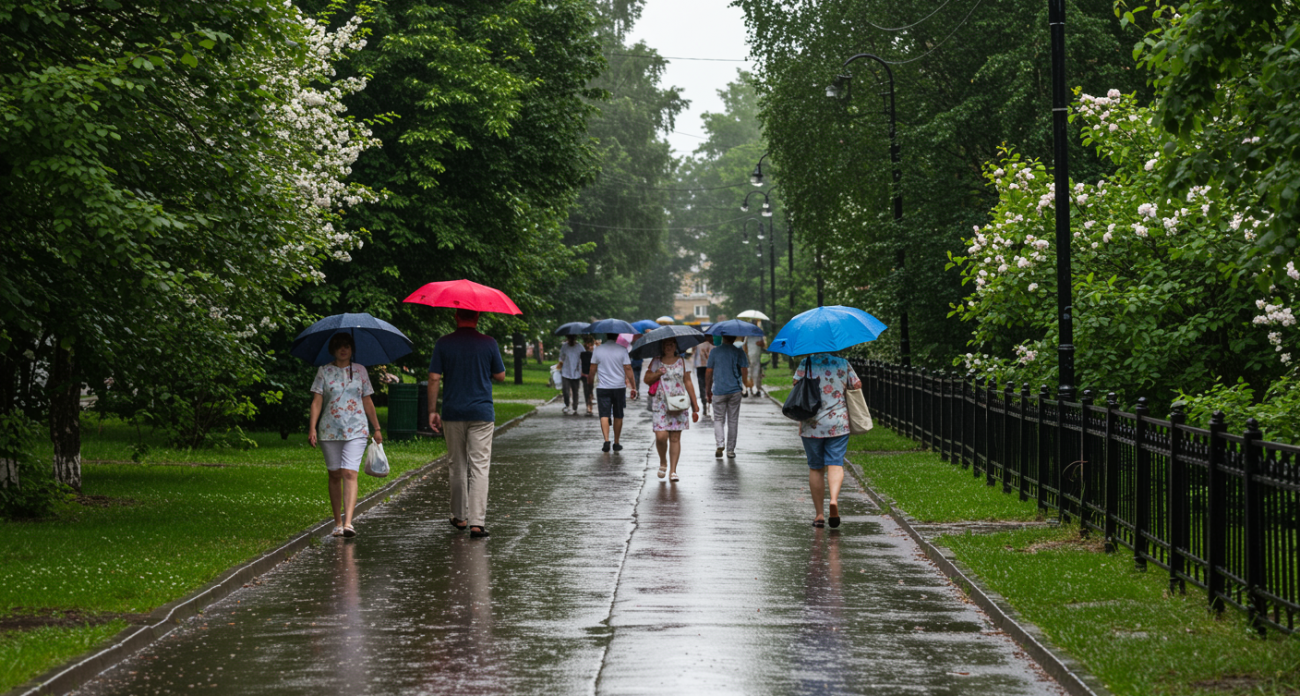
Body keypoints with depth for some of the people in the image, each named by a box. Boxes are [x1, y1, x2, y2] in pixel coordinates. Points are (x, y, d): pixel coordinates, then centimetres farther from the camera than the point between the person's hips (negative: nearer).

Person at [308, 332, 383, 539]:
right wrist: (312, 427, -9)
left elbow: (367, 402, 14)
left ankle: (348, 522, -24)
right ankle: (338, 523, 16)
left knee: (350, 473, -14)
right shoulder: (324, 371, 6)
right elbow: (317, 401, 1)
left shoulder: (360, 371, 10)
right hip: (330, 431, 1)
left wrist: (377, 428, 14)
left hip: (356, 431, -1)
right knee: (335, 475, 6)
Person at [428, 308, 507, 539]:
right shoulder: (489, 344, -4)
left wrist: (432, 411, 2)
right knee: (479, 468, -2)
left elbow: (434, 378, -4)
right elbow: (500, 376, 4)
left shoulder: (443, 344, -2)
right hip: (482, 414, -2)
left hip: (453, 414, 2)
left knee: (458, 466, 16)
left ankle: (459, 517, 24)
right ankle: (477, 522, -10)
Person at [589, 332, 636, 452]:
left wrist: (591, 382, 19)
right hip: (619, 387, 0)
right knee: (618, 416, 12)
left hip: (603, 388, 0)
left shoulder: (598, 350, -2)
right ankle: (616, 443, 18)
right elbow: (628, 369, -7)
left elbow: (593, 369, 2)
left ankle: (606, 441, -19)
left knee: (604, 415, -1)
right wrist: (633, 387, -1)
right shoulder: (622, 350, -5)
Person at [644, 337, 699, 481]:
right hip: (660, 404, -1)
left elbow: (688, 383, 9)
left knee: (675, 438, -1)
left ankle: (673, 471, 3)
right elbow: (646, 379, 7)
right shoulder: (656, 362, 8)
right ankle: (663, 462, 15)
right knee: (661, 436, -12)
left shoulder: (682, 362, 9)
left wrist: (694, 403, 5)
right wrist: (656, 375, -13)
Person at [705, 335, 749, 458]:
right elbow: (744, 372, -7)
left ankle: (719, 445, -11)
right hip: (735, 391, 0)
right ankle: (731, 450, 11)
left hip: (718, 391, 0)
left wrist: (708, 390, 10)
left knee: (718, 419, 9)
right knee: (733, 421, 9)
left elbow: (708, 373, 1)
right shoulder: (740, 353, -2)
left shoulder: (715, 352, -1)